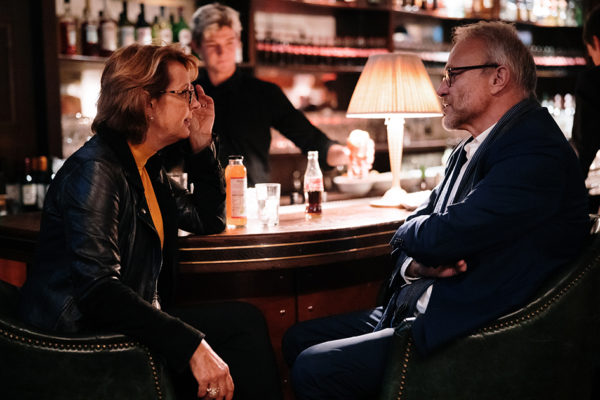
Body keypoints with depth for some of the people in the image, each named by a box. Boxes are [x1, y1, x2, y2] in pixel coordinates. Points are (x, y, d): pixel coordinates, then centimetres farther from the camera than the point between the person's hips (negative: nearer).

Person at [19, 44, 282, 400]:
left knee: (245, 321, -6)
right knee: (244, 324, -16)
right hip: (82, 335, -9)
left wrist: (202, 145, 8)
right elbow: (98, 287, -29)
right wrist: (192, 345, -34)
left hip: (129, 321, 9)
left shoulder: (148, 168, 11)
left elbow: (209, 221, 22)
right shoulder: (96, 170, -19)